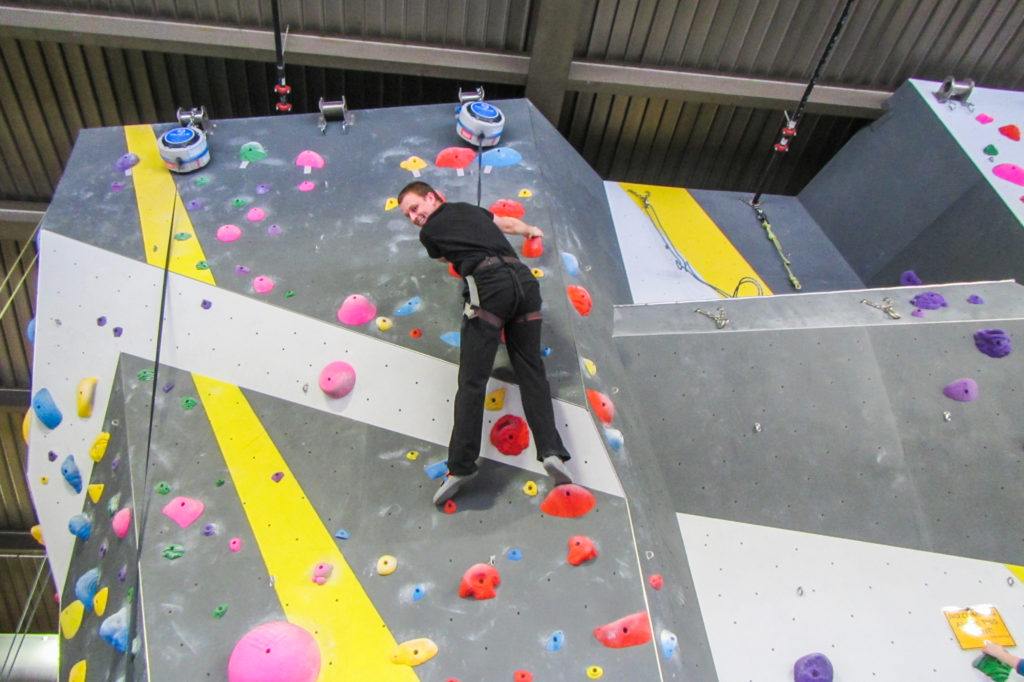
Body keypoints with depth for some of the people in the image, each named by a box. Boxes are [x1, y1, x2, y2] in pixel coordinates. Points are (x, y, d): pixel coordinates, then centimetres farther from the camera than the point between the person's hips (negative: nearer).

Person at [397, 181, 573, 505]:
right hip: (523, 278, 6)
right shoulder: (469, 208, 28)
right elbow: (509, 224, 44)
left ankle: (461, 466, -13)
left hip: (489, 284, -6)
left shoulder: (429, 233, 13)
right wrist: (532, 230, 65)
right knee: (531, 371, 5)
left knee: (472, 380, -8)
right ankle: (551, 451, -8)